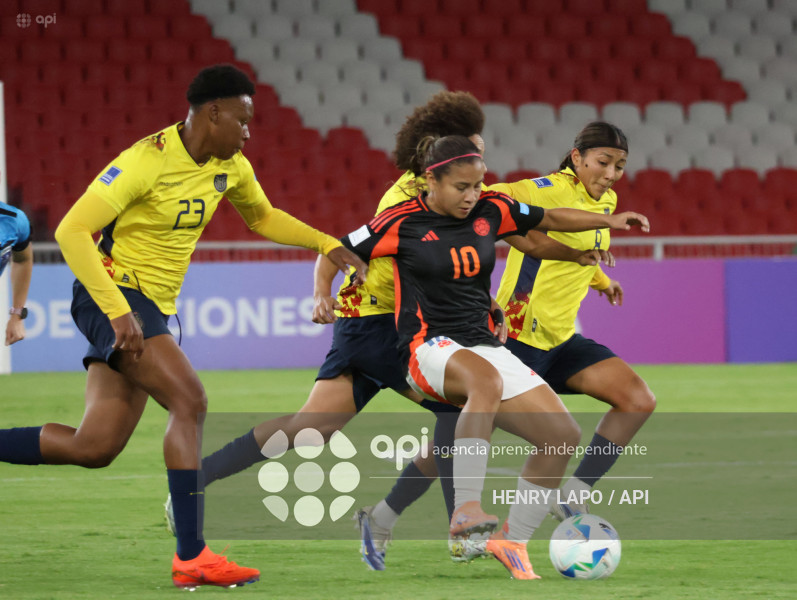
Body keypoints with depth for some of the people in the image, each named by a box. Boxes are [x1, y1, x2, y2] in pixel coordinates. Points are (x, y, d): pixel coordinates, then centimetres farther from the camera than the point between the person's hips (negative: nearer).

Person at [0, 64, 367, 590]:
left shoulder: (231, 167, 5)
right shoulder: (148, 160, -19)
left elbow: (262, 217, 27)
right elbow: (72, 230, -24)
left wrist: (328, 245, 13)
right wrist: (117, 311, -31)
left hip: (153, 308, 9)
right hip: (112, 292, -9)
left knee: (95, 448, 2)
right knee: (190, 400, -23)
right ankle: (191, 557, -22)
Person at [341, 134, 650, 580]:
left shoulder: (491, 211, 5)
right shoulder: (402, 223, -6)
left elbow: (550, 219, 18)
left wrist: (610, 221, 8)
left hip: (483, 344, 6)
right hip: (429, 347, -6)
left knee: (564, 435, -8)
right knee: (486, 378, -42)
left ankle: (512, 540, 6)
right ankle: (467, 509, -48)